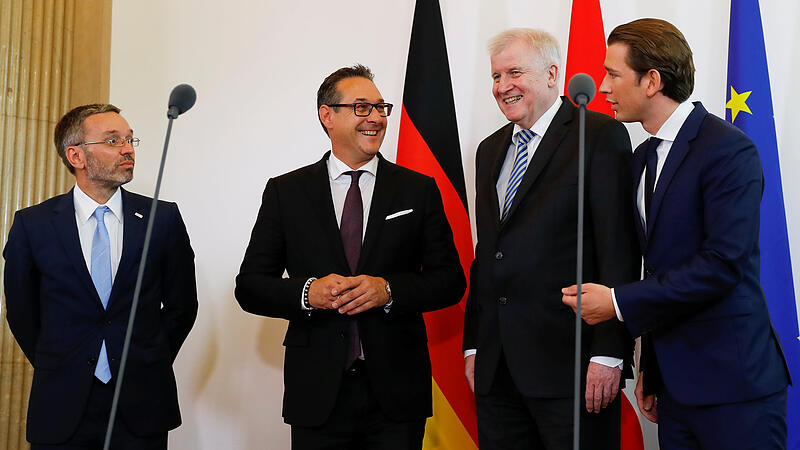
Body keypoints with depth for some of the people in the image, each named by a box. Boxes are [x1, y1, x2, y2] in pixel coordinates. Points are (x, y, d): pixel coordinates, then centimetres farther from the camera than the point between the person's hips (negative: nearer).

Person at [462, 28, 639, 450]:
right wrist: (473, 345, 14)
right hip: (496, 366, 6)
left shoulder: (601, 136, -4)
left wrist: (608, 354, -15)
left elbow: (619, 252, -10)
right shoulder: (490, 150, 18)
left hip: (567, 362, -6)